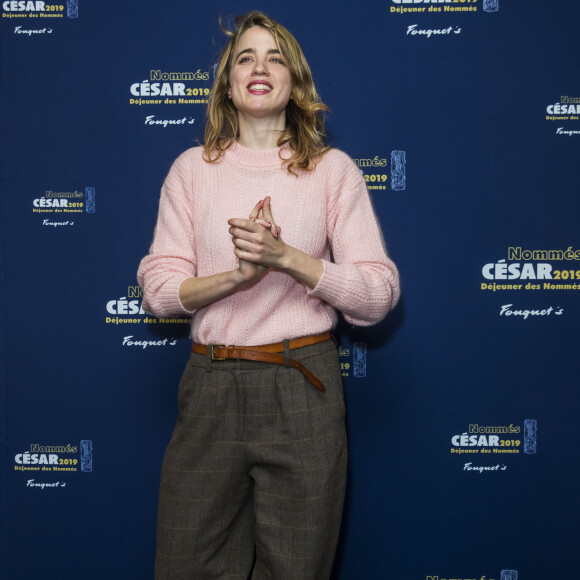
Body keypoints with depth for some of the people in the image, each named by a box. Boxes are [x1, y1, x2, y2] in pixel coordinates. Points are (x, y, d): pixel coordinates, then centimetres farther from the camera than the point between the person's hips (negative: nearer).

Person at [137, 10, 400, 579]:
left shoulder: (333, 169, 2)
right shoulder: (192, 168, 6)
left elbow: (379, 293, -4)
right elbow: (157, 289, 1)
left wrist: (285, 257, -17)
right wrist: (238, 275, -17)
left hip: (303, 388, -1)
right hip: (211, 386, 2)